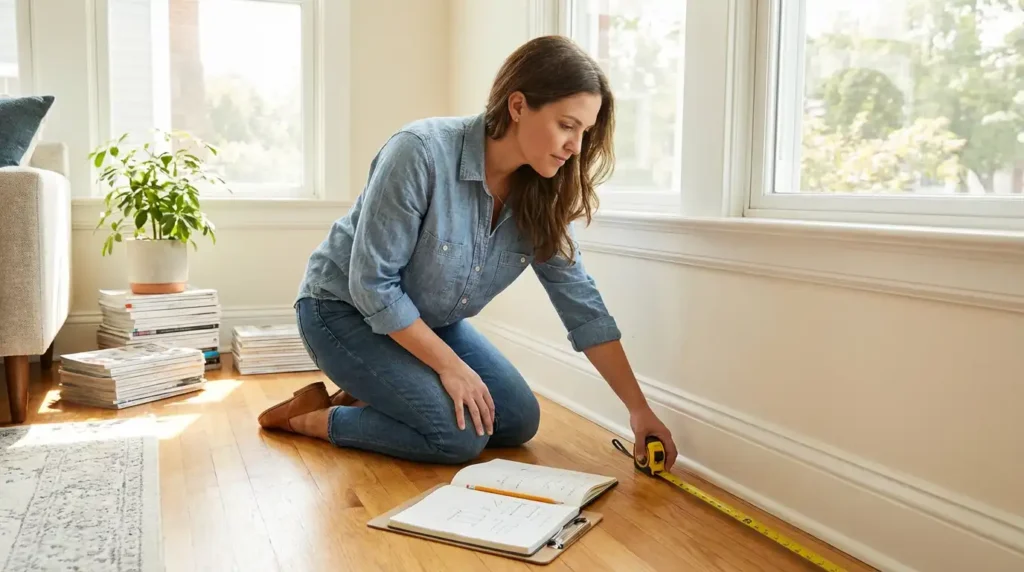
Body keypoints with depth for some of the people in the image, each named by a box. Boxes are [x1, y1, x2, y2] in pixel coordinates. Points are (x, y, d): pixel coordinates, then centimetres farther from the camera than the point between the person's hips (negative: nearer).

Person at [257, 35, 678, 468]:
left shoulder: (542, 196, -12)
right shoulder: (422, 152, -31)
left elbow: (582, 304, -8)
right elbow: (372, 283, -26)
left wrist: (638, 408, -9)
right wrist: (449, 365, -21)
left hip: (428, 320, 7)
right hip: (344, 307, -6)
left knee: (518, 422, -1)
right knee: (460, 435, -20)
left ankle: (371, 397, 12)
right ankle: (313, 416, 0)